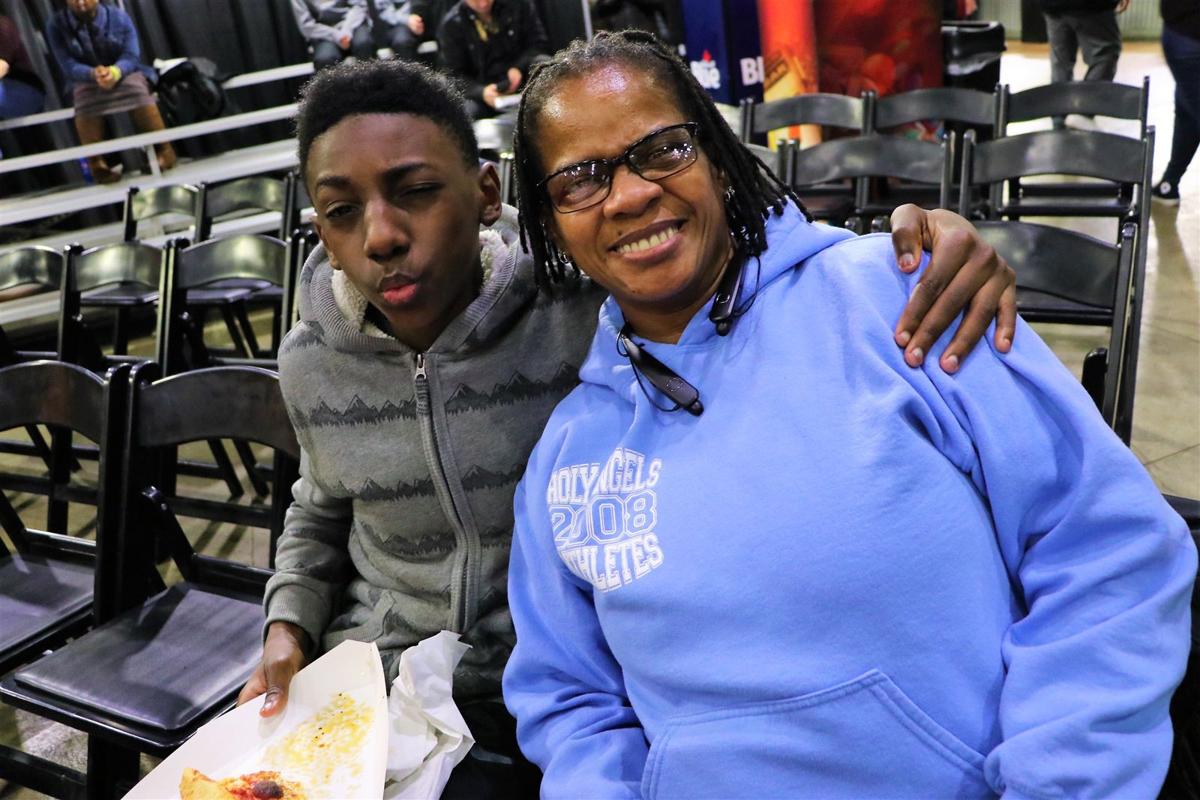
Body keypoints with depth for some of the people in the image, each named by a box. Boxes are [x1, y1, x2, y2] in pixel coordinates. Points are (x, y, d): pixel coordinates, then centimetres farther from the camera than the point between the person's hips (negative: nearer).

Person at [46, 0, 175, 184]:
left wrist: (115, 72, -36)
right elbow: (68, 66, -12)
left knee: (139, 91, -33)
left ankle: (162, 150, -20)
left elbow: (131, 56, -12)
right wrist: (94, 74, -35)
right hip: (86, 79, 0)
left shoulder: (119, 17, -4)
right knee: (85, 106, -34)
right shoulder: (56, 25, -5)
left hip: (124, 72, 0)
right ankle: (97, 163, -24)